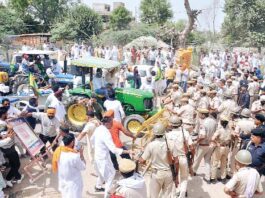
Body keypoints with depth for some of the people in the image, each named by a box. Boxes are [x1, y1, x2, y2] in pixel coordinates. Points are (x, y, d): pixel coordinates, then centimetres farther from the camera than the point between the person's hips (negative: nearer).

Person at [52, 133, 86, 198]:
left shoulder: (58, 151, -11)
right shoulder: (74, 156, -30)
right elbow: (83, 167, -14)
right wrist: (81, 154, -3)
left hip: (63, 182, 7)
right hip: (73, 184, -7)